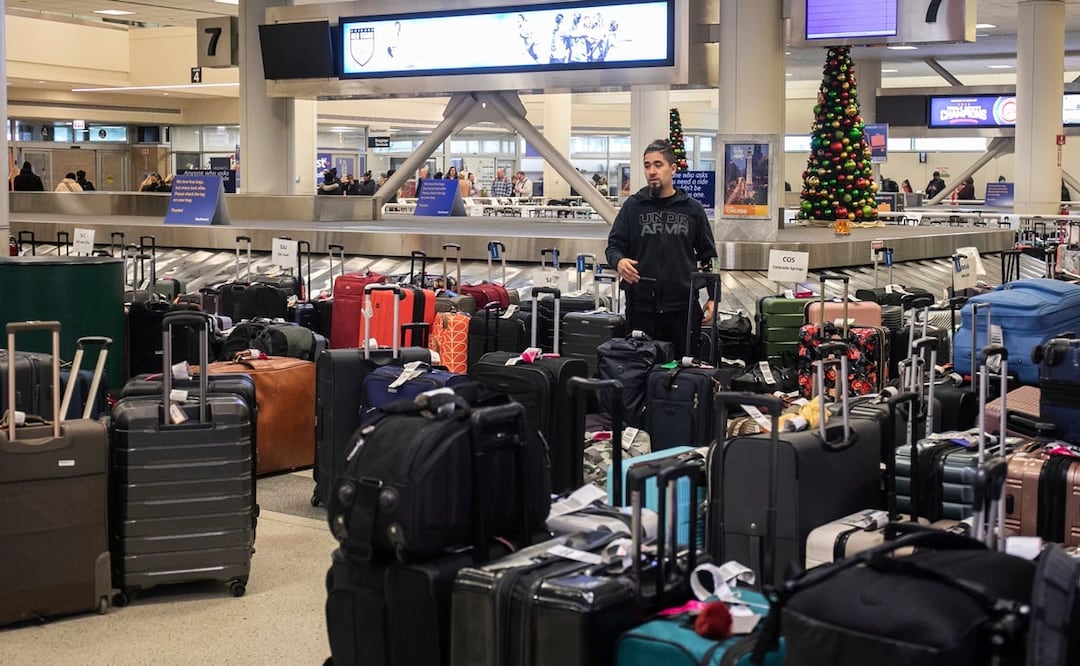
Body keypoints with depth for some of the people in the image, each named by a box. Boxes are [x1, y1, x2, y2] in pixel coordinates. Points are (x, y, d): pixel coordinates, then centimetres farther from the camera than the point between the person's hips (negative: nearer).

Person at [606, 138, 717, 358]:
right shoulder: (633, 206, 6)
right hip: (641, 306, 0)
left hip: (683, 307, 1)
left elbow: (708, 256, 12)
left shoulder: (692, 209, 8)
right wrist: (619, 260, -18)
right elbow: (613, 245, 6)